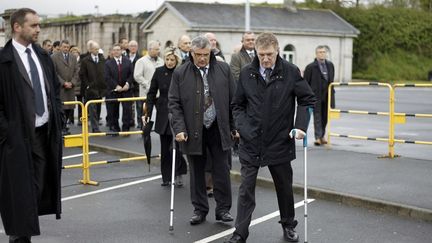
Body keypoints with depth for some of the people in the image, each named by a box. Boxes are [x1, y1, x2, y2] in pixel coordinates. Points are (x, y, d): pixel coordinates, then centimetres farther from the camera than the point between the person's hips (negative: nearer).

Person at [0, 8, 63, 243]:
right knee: (19, 191, 2)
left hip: (45, 132, 6)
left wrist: (56, 117, 9)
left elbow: (55, 89, 18)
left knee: (38, 187, 13)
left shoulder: (43, 56, 8)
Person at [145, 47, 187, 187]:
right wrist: (148, 112, 0)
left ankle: (179, 174, 12)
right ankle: (166, 177, 20)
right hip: (163, 114, 3)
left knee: (174, 147, -9)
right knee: (165, 148, 9)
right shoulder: (159, 72, 2)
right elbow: (152, 93, 6)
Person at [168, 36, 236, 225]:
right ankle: (199, 209, 21)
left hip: (219, 130, 0)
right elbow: (174, 103, -2)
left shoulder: (223, 69, 2)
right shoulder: (180, 73, -1)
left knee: (222, 171, 4)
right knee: (196, 172, 9)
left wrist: (235, 127, 1)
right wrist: (179, 129, -12)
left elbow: (233, 100, 5)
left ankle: (223, 209, 16)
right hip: (193, 132, 0)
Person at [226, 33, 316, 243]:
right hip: (251, 141, 1)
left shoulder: (291, 72, -6)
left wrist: (300, 126, -9)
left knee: (284, 187, 15)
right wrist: (241, 126, -7)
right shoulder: (246, 73, -2)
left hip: (280, 142, 0)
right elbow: (237, 104, 7)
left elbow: (307, 99, 2)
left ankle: (288, 225, 34)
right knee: (246, 189, 0)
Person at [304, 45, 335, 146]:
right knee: (317, 117, -7)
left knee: (325, 117, 10)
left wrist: (331, 91, 15)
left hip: (327, 96, 5)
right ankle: (318, 138, -9)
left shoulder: (330, 65, 11)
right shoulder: (311, 67, -5)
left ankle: (322, 136, 23)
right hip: (316, 96, -5)